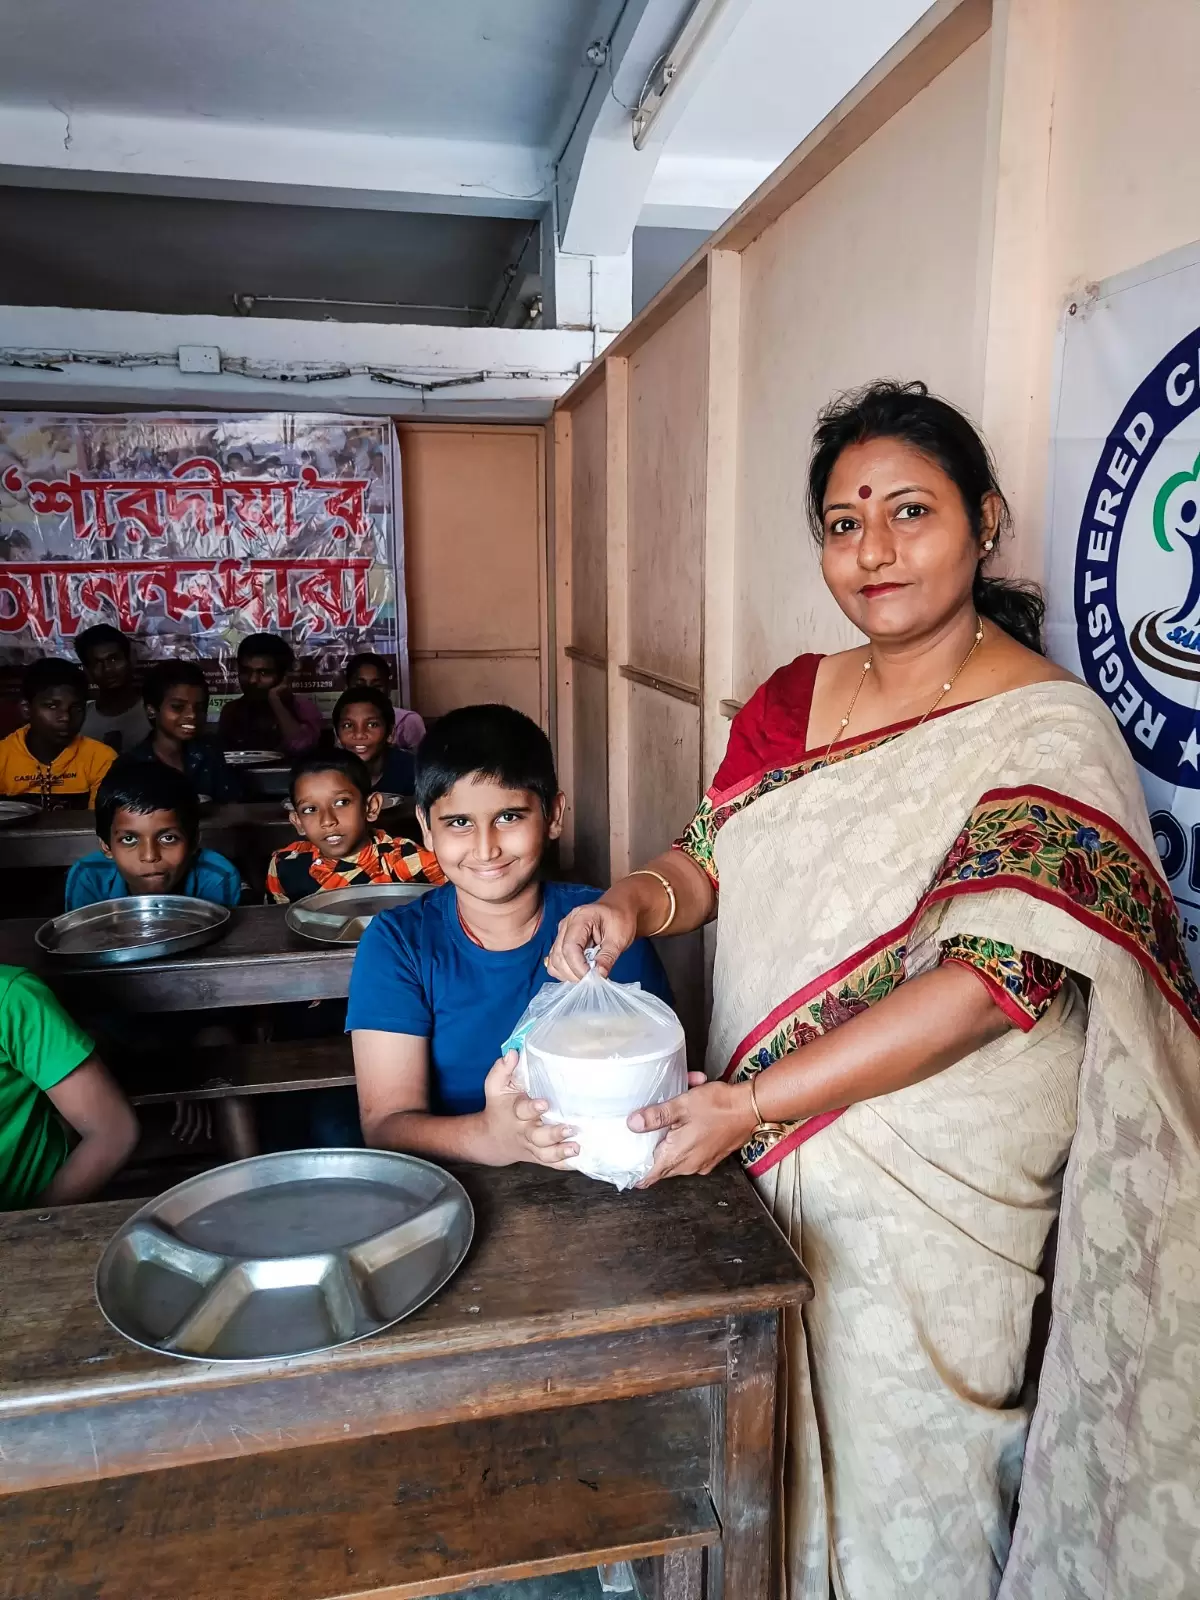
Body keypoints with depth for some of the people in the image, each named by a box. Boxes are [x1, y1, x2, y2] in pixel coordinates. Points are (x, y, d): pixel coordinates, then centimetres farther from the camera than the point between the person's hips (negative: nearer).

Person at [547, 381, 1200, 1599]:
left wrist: (752, 1101, -26)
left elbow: (992, 981, -23)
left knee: (893, 1469, 16)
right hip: (766, 1167, 6)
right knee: (779, 1446, 25)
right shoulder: (793, 698, 2)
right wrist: (634, 901, -15)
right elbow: (713, 858, 8)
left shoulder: (1047, 733, -16)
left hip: (927, 1191, -5)